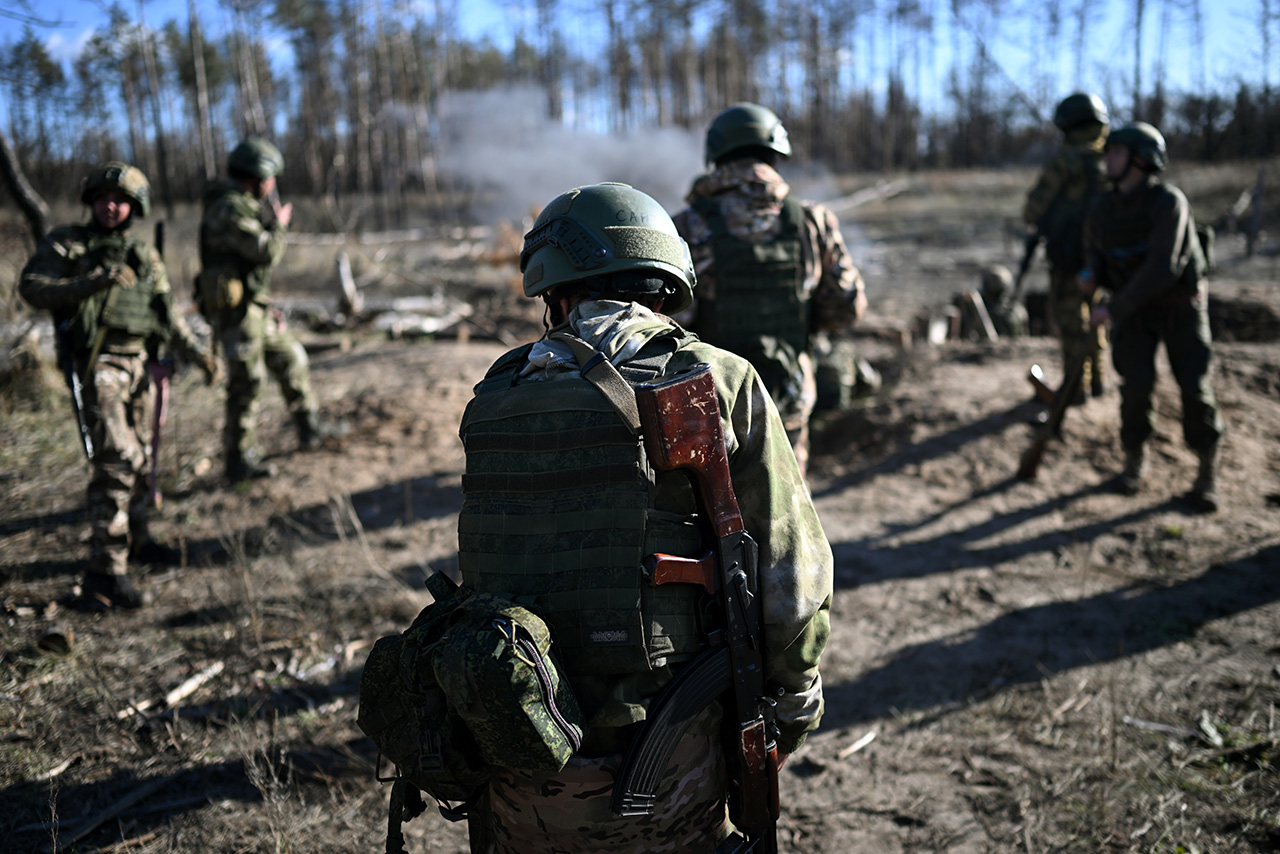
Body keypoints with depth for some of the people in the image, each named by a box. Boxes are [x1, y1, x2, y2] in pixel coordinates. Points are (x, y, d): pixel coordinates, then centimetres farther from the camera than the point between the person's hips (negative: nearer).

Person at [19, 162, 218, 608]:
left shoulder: (144, 257, 16)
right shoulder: (65, 244, 2)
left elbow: (167, 315, 17)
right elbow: (32, 287, -13)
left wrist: (198, 353, 6)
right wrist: (91, 283, -26)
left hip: (137, 365, 6)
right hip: (96, 365, -6)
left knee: (139, 459, 16)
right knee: (115, 460, -17)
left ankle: (134, 540, 36)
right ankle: (104, 572, -17)